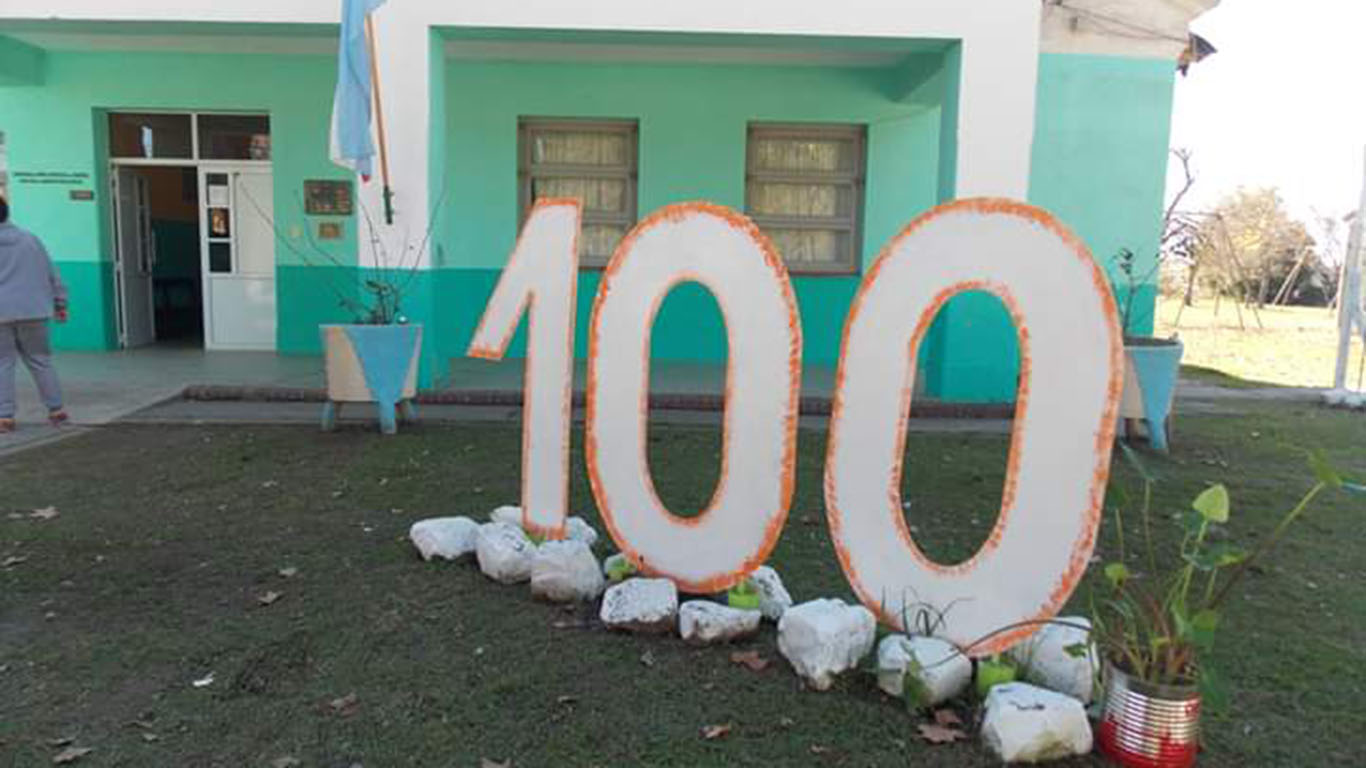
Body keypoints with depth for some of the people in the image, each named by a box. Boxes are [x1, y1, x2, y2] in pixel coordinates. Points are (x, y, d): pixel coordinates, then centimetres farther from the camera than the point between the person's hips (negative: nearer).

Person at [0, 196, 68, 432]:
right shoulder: (29, 239, 7)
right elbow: (51, 273, 9)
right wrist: (60, 304, 15)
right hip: (32, 312, 3)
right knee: (40, 361, 10)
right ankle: (56, 409, 9)